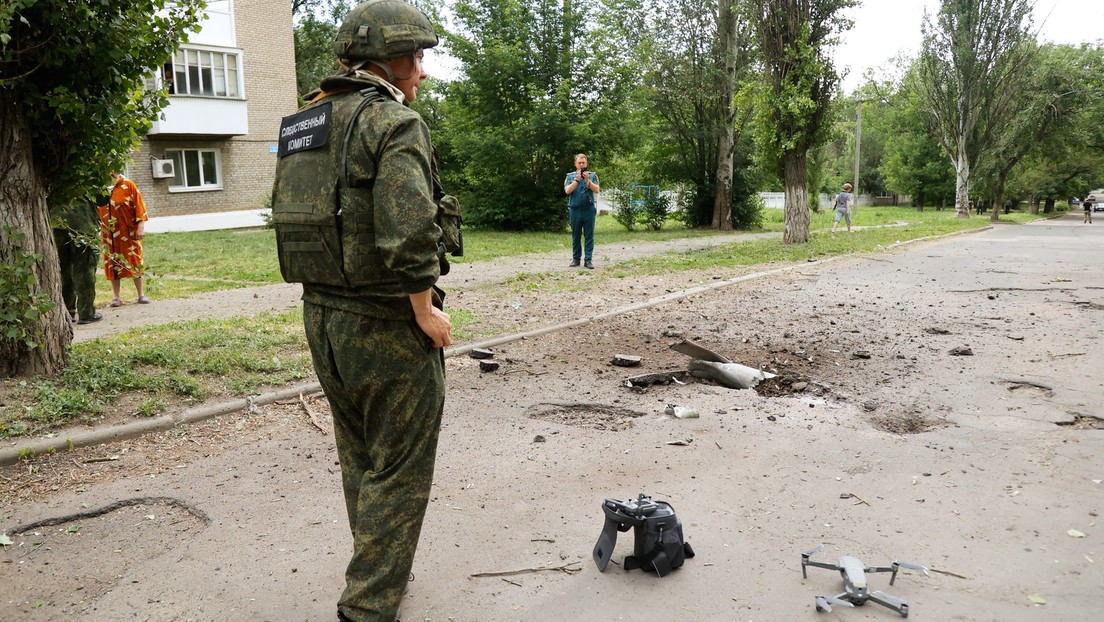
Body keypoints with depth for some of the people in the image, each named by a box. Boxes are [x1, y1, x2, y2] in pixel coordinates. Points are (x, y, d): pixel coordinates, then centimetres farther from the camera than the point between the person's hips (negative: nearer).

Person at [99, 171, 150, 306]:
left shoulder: (128, 185, -5)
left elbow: (139, 205, -7)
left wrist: (141, 226, -12)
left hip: (129, 232, -2)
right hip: (109, 235, 3)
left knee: (135, 262, 4)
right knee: (113, 264, 6)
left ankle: (141, 295, 13)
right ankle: (116, 297, 14)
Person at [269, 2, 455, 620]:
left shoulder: (303, 123, 11)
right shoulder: (395, 120, -15)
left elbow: (289, 216, 14)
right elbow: (408, 230, -27)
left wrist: (327, 298, 17)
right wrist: (424, 310, -15)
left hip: (323, 318, 8)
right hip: (387, 325, -8)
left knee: (360, 462, 22)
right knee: (399, 473, 4)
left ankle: (381, 570, 39)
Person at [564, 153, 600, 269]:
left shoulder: (592, 176, 7)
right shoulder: (570, 176, 8)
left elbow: (597, 190, -4)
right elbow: (567, 191, -5)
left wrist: (588, 180, -16)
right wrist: (577, 180, -14)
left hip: (589, 210, 0)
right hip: (575, 210, 1)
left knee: (589, 236, -1)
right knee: (576, 236, 7)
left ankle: (588, 259, 1)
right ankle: (576, 259, 14)